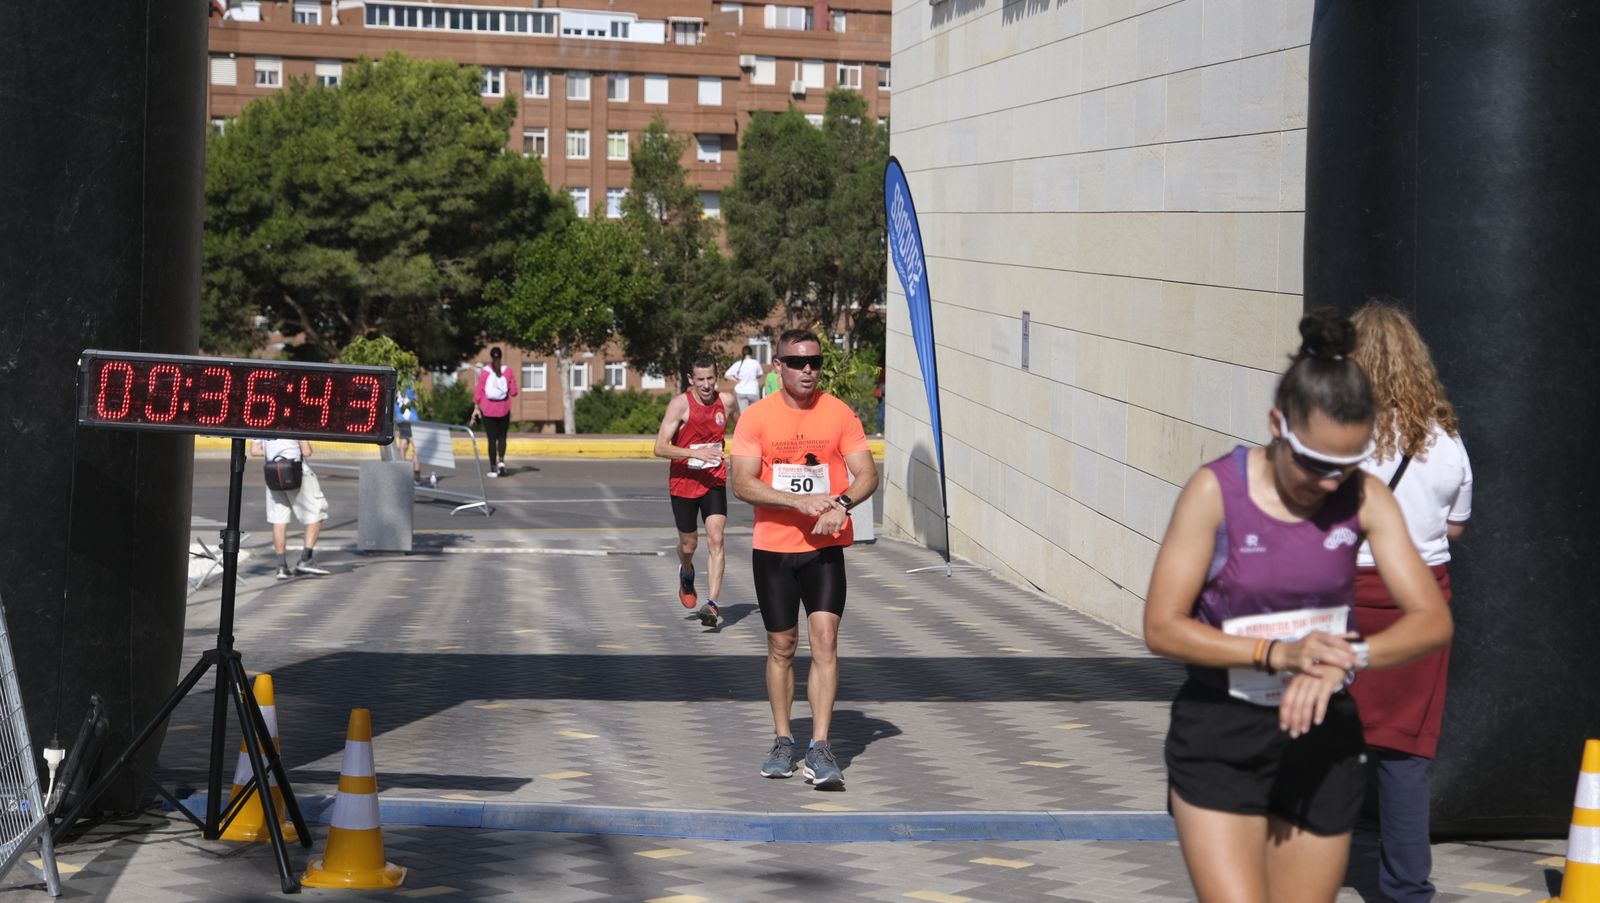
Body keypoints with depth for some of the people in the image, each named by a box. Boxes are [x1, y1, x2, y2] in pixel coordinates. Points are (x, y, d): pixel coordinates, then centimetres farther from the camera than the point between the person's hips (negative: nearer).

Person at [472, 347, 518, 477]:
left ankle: (493, 469, 4)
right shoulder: (508, 371, -3)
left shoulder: (484, 372, -5)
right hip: (504, 409, 1)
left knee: (492, 439, 5)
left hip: (488, 410, -1)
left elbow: (479, 392, -5)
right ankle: (501, 460, -10)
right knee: (502, 437, 13)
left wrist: (476, 408, 3)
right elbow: (514, 392, -3)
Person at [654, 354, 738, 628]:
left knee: (716, 540, -15)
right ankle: (686, 574, 47)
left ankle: (712, 603, -18)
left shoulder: (726, 400, -4)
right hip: (683, 483, -2)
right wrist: (695, 452, -33)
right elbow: (660, 448, -21)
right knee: (688, 545, 12)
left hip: (715, 482, 2)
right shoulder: (680, 405, -16)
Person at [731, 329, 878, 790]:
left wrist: (842, 504, -22)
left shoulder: (840, 414, 1)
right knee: (781, 647, 9)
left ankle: (820, 747, -11)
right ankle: (782, 741, 23)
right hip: (772, 548, 0)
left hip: (825, 546, 0)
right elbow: (743, 483, -9)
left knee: (825, 640, -12)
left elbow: (867, 474, -2)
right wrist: (799, 500, -21)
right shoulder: (756, 417, -2)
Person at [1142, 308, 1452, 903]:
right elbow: (1162, 627, -15)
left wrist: (1349, 656, -30)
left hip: (1321, 740, 3)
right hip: (1219, 742, -3)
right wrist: (1278, 653, -27)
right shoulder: (1216, 490, -14)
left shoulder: (1364, 498, -5)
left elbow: (1433, 620, -11)